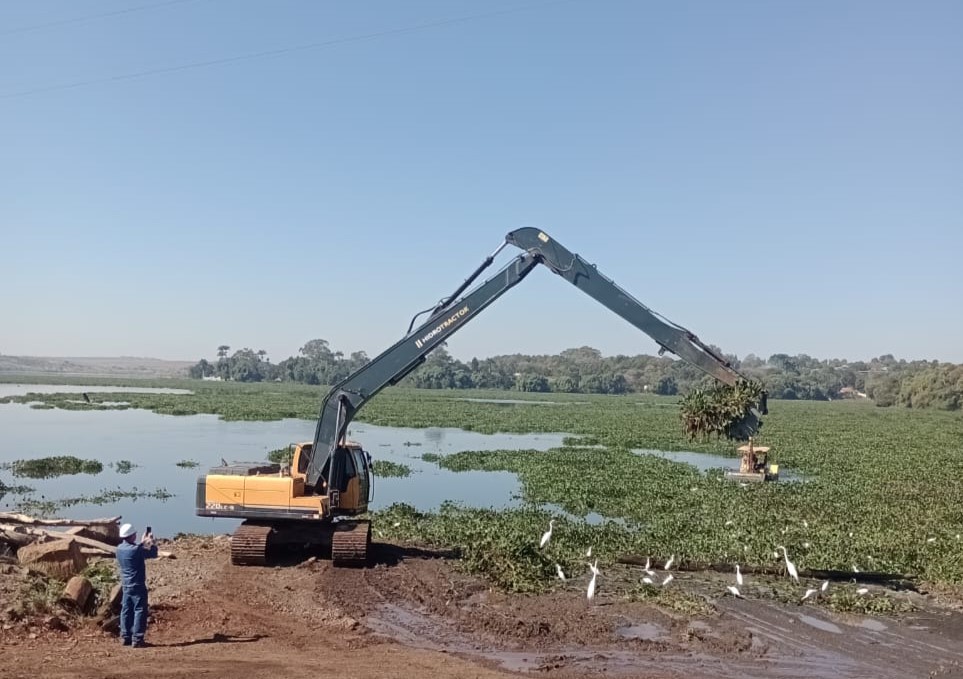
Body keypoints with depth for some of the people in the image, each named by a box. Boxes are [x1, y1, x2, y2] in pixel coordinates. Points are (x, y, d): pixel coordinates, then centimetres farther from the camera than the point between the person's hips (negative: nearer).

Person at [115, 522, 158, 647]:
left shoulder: (120, 548, 3)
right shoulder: (135, 550, -21)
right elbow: (153, 554, -12)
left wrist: (143, 542, 24)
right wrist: (151, 542, 4)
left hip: (126, 585, 8)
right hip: (137, 585, -8)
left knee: (126, 610, 13)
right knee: (140, 611, -2)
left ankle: (125, 637, 18)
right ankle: (137, 639, -3)